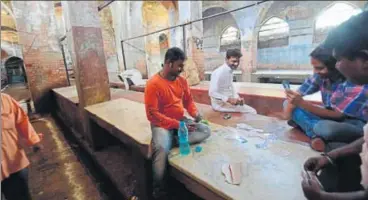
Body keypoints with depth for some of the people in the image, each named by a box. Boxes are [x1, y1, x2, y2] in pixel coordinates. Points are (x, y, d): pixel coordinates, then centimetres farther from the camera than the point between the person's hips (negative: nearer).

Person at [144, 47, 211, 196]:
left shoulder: (182, 80, 3)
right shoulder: (153, 84, -17)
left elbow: (188, 100, 16)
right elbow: (152, 115, -20)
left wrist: (195, 113, -7)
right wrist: (178, 125, -24)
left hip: (181, 121, 7)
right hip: (162, 124, -6)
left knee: (206, 131, -10)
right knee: (161, 149, -32)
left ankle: (174, 142, -18)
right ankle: (158, 189, -9)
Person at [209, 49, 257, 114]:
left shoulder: (230, 71, 6)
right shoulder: (219, 72, -21)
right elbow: (212, 93, -25)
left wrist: (237, 98, -1)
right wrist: (229, 100, -27)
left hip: (228, 101, 9)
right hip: (220, 104, -9)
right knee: (252, 112, -9)